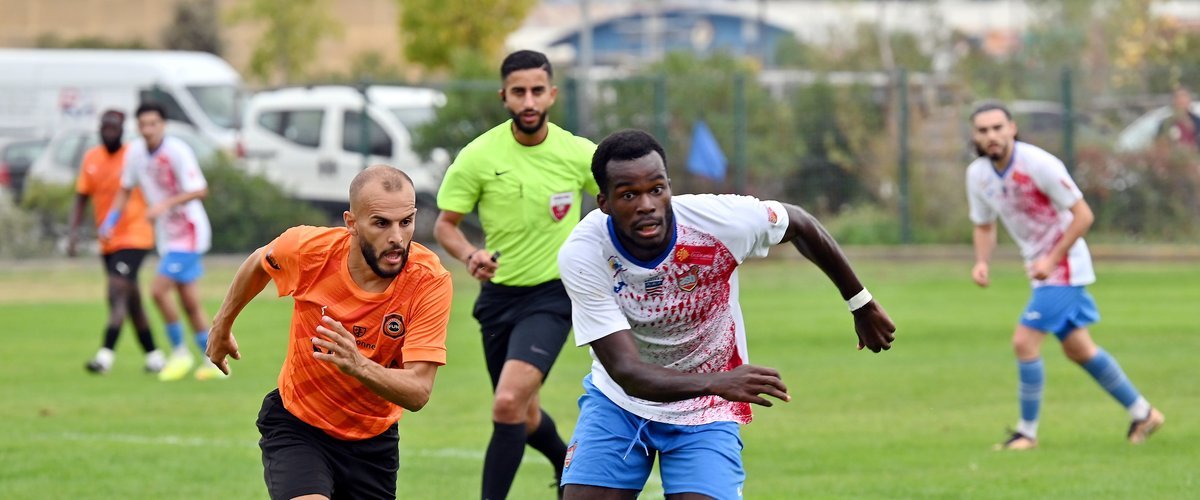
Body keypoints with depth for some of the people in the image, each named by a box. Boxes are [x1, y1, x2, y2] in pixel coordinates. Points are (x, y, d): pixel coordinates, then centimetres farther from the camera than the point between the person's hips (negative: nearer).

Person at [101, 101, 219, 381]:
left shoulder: (177, 151, -18)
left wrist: (165, 205, -31)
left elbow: (199, 191, -22)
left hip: (188, 231, -7)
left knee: (159, 290, -16)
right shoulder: (135, 152, 2)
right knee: (190, 302, 9)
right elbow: (126, 189, 16)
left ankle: (180, 352, -1)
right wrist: (111, 219, 4)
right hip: (167, 235, 7)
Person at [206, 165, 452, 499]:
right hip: (296, 425, -2)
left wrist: (359, 366, -46)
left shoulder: (431, 282, -22)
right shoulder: (309, 248, -20)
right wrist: (222, 325, 21)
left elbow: (418, 392, -27)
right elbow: (259, 263, 7)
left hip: (373, 443, 2)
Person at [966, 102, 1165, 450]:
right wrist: (982, 262, -6)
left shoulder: (1038, 164, -23)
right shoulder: (978, 174, -2)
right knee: (1078, 348, 15)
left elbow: (1083, 215, -19)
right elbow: (984, 225, 13)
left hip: (1064, 265, -8)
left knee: (1024, 341, -14)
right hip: (1041, 267, 8)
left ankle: (1027, 432, -1)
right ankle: (1143, 414, 28)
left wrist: (1052, 259, -24)